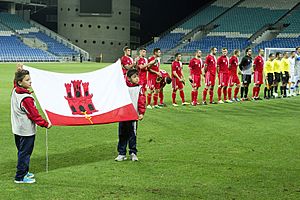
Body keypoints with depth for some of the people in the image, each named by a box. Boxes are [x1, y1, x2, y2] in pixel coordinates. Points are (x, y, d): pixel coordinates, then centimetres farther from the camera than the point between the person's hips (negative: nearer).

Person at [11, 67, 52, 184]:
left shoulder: (15, 91, 1)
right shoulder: (26, 98, -24)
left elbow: (15, 82, 26)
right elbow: (34, 114, -19)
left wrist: (18, 72, 14)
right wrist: (45, 124, -10)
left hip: (17, 129, 9)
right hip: (26, 130, -9)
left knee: (22, 152, 20)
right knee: (25, 153, 0)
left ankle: (24, 172, 33)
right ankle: (20, 177, 7)